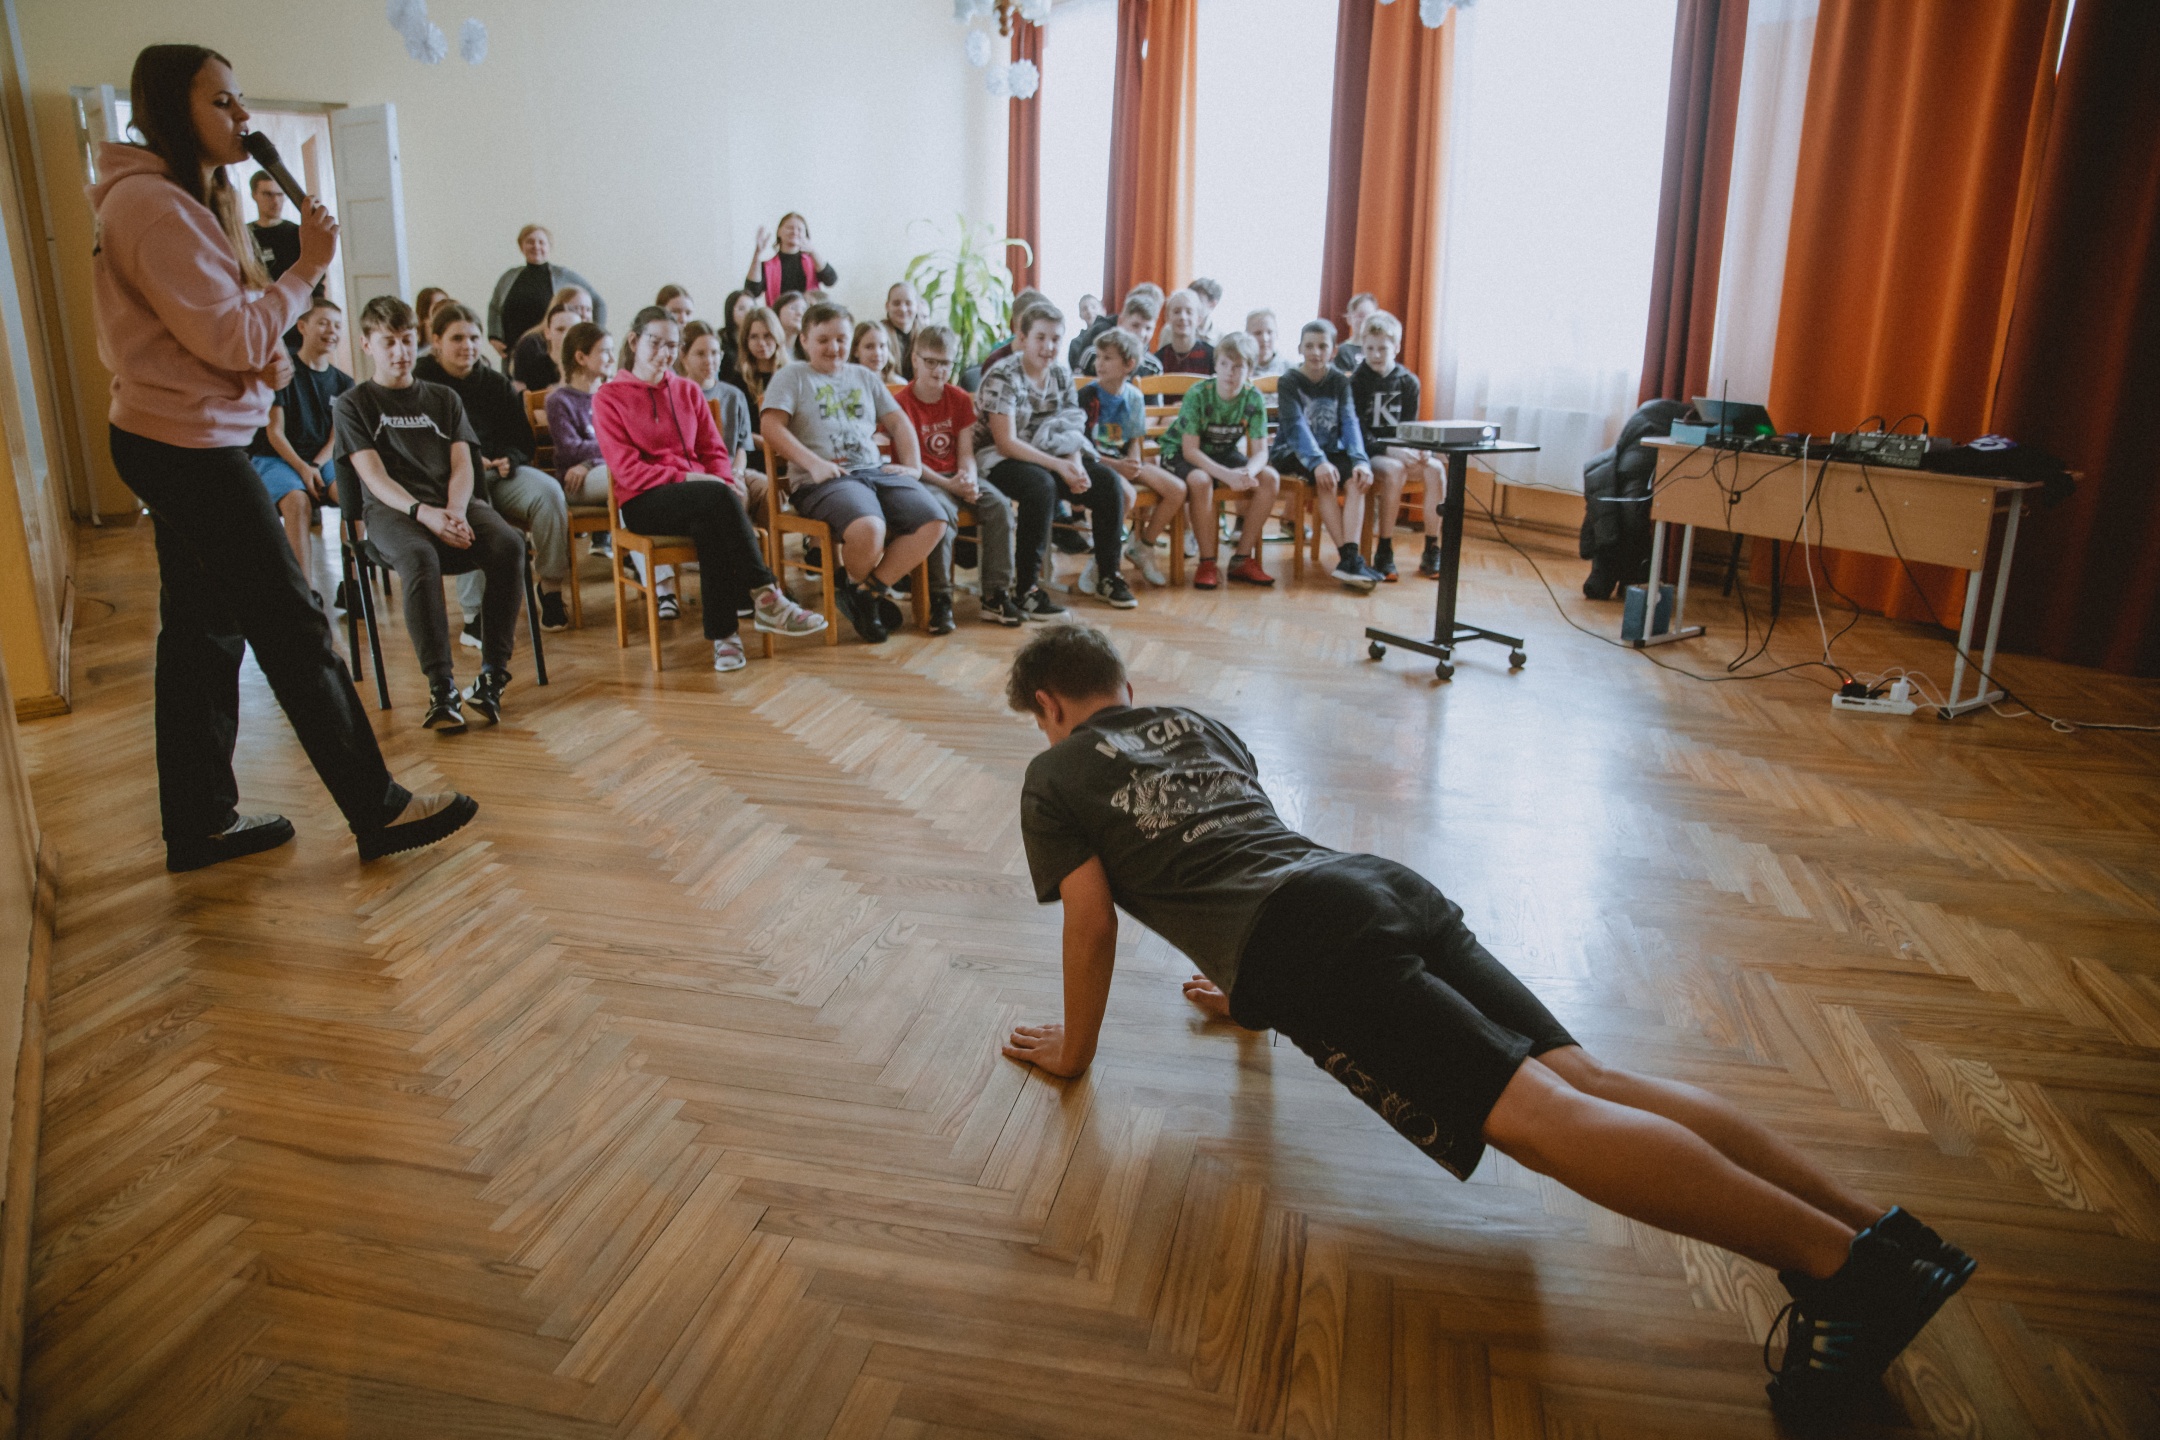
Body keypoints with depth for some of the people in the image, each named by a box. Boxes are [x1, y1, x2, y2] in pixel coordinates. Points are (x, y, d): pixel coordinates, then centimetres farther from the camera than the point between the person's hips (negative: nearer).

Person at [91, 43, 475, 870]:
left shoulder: (190, 197, 16)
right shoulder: (155, 206, -17)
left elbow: (220, 326, 21)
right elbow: (232, 340, -20)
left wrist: (270, 352, 0)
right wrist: (308, 267, -11)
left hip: (178, 446, 10)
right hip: (191, 449, -10)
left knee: (201, 631, 12)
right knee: (293, 626, -7)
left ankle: (200, 825, 20)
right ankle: (378, 812, 0)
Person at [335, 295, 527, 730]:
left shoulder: (443, 397, 24)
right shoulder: (354, 403, 14)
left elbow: (463, 465, 11)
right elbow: (375, 476, 0)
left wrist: (456, 510, -13)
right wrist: (424, 512, -20)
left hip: (454, 503, 3)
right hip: (391, 508, -3)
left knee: (509, 544, -31)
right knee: (419, 557, -39)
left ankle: (494, 674, -29)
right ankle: (441, 688, -41)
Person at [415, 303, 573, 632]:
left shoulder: (495, 382, 18)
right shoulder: (420, 384, 3)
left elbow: (522, 438, 17)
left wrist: (508, 459, -7)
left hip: (499, 472, 4)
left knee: (548, 492, -25)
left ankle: (551, 590, -14)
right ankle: (475, 616, -33)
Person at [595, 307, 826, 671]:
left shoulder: (688, 391, 19)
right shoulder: (608, 398, 4)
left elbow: (714, 451, 12)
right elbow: (627, 471, -6)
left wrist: (726, 484, -12)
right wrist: (687, 478, -18)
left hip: (702, 501, 4)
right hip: (643, 504, -4)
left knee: (710, 524, -35)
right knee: (717, 499, -34)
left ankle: (723, 633, -33)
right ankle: (766, 600, -36)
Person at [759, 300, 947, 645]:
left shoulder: (864, 377, 27)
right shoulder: (792, 377, 12)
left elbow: (899, 423, 27)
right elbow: (771, 427, -3)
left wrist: (912, 465, 8)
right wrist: (814, 464, -16)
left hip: (877, 471, 5)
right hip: (823, 481, -5)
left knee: (933, 522, -21)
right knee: (869, 529, -36)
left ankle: (867, 590, -11)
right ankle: (860, 585, -1)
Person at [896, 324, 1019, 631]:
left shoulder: (961, 400, 10)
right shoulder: (904, 402, -5)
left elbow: (966, 452, 4)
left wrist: (969, 479, -18)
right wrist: (948, 484, -21)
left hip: (957, 476, 5)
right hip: (923, 479, -5)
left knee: (999, 504, -21)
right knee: (942, 511, -36)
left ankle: (996, 595, -17)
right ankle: (940, 600, -25)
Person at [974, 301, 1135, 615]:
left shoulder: (1062, 375, 7)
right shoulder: (1002, 377, -13)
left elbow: (1071, 431, 5)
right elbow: (1007, 442, -20)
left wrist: (1076, 464, -18)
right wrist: (1059, 465, -25)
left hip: (1051, 457, 7)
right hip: (1002, 460, -6)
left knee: (1108, 481, -13)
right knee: (1042, 487, -37)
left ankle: (1108, 576, 1)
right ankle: (1027, 588, -28)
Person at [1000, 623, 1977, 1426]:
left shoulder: (1054, 778, 15)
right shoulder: (1198, 723, 34)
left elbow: (1092, 920, 8)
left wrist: (1074, 1050, 23)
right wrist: (1248, 989, 52)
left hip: (1308, 936, -7)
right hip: (1388, 882, 8)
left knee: (1538, 1114, -19)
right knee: (1584, 1078, -4)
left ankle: (1844, 1262, -29)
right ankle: (1883, 1235, -14)